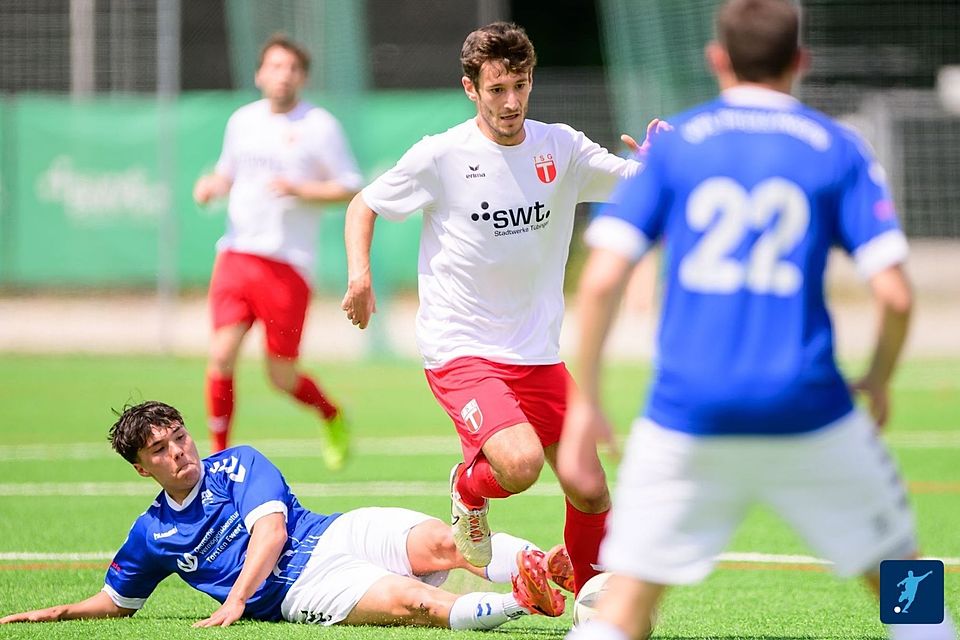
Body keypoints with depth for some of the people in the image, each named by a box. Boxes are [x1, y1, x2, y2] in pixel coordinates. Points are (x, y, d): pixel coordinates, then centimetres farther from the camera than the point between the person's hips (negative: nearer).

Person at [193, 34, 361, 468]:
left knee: (281, 376, 0)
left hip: (287, 265, -4)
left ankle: (332, 416, 32)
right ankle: (218, 457, 0)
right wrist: (212, 185, 4)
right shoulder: (242, 121, 12)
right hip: (235, 254, 4)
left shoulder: (319, 126, -2)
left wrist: (299, 189, -17)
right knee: (222, 355, -12)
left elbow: (350, 188, -2)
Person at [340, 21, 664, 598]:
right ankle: (470, 488, 9)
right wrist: (359, 274, -11)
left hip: (539, 354, 4)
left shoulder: (560, 148, 2)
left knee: (591, 492, 2)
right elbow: (364, 206, 5)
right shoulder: (441, 156, -7)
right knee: (521, 464, -27)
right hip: (460, 350, -4)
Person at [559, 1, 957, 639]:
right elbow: (895, 294, -3)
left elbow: (602, 279, -4)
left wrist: (586, 401, 4)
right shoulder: (839, 150, 5)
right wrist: (879, 383, 15)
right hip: (807, 410, 0)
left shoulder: (672, 144, 6)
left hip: (687, 413, 0)